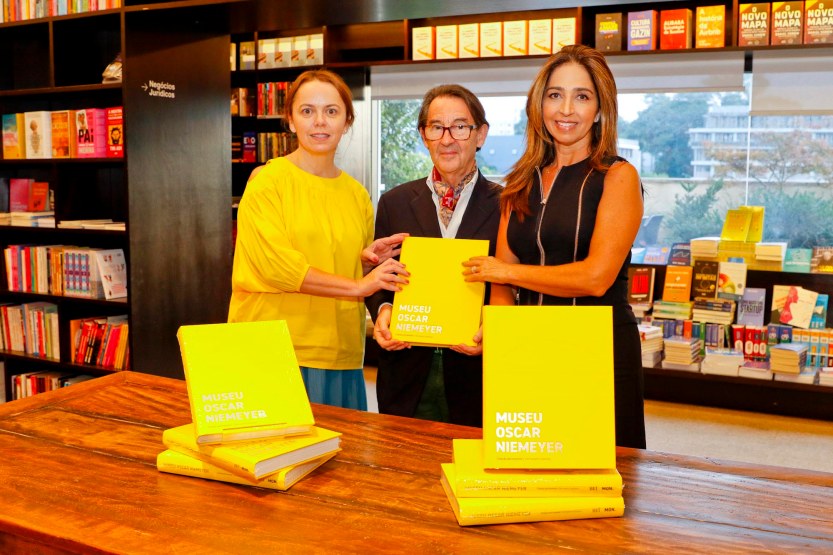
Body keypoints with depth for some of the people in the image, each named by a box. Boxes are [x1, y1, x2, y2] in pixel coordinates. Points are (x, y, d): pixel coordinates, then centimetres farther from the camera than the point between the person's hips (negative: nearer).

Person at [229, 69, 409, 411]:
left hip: (340, 357, 4)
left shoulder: (357, 194, 12)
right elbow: (276, 265, -13)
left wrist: (369, 262, -1)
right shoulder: (267, 182, -3)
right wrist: (357, 286, -15)